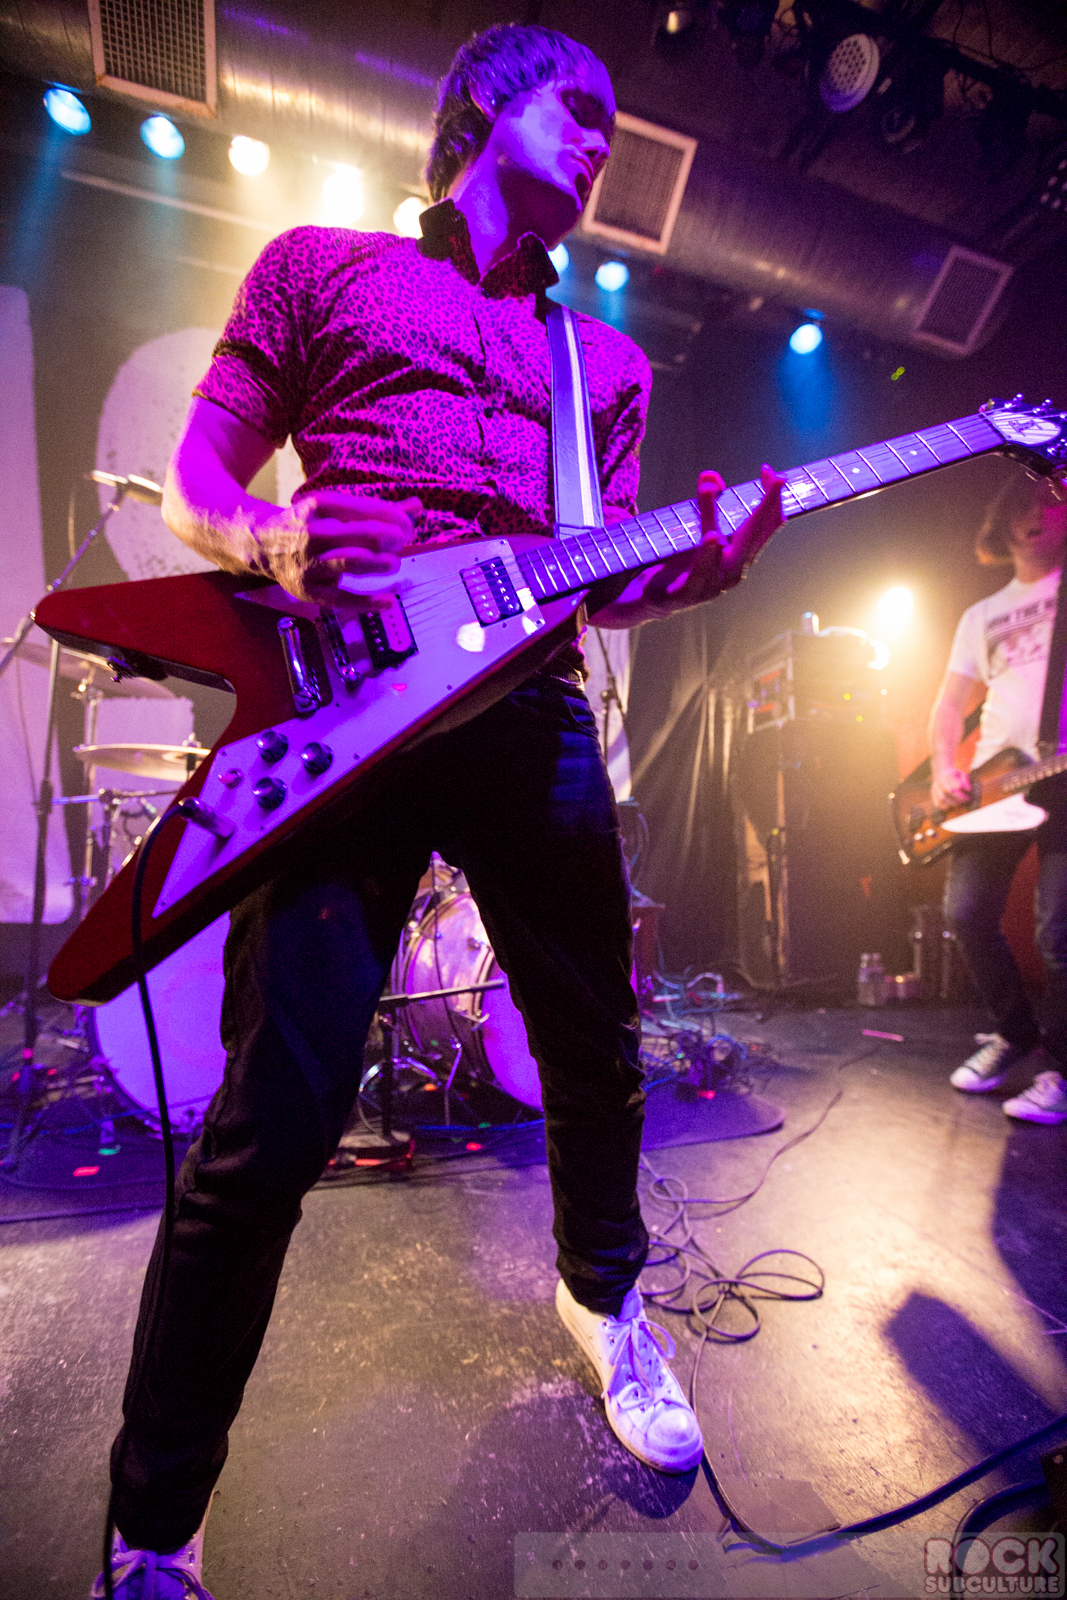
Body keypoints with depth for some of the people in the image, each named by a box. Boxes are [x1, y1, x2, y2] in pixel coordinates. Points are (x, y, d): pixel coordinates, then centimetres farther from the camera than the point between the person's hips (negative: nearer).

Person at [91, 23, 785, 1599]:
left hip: (534, 712, 5)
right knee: (278, 1113, -8)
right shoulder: (321, 264, 20)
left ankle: (604, 1295, 44)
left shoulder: (607, 359, 29)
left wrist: (695, 569, -2)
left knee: (597, 1053, 12)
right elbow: (194, 483, 13)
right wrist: (272, 547, -9)